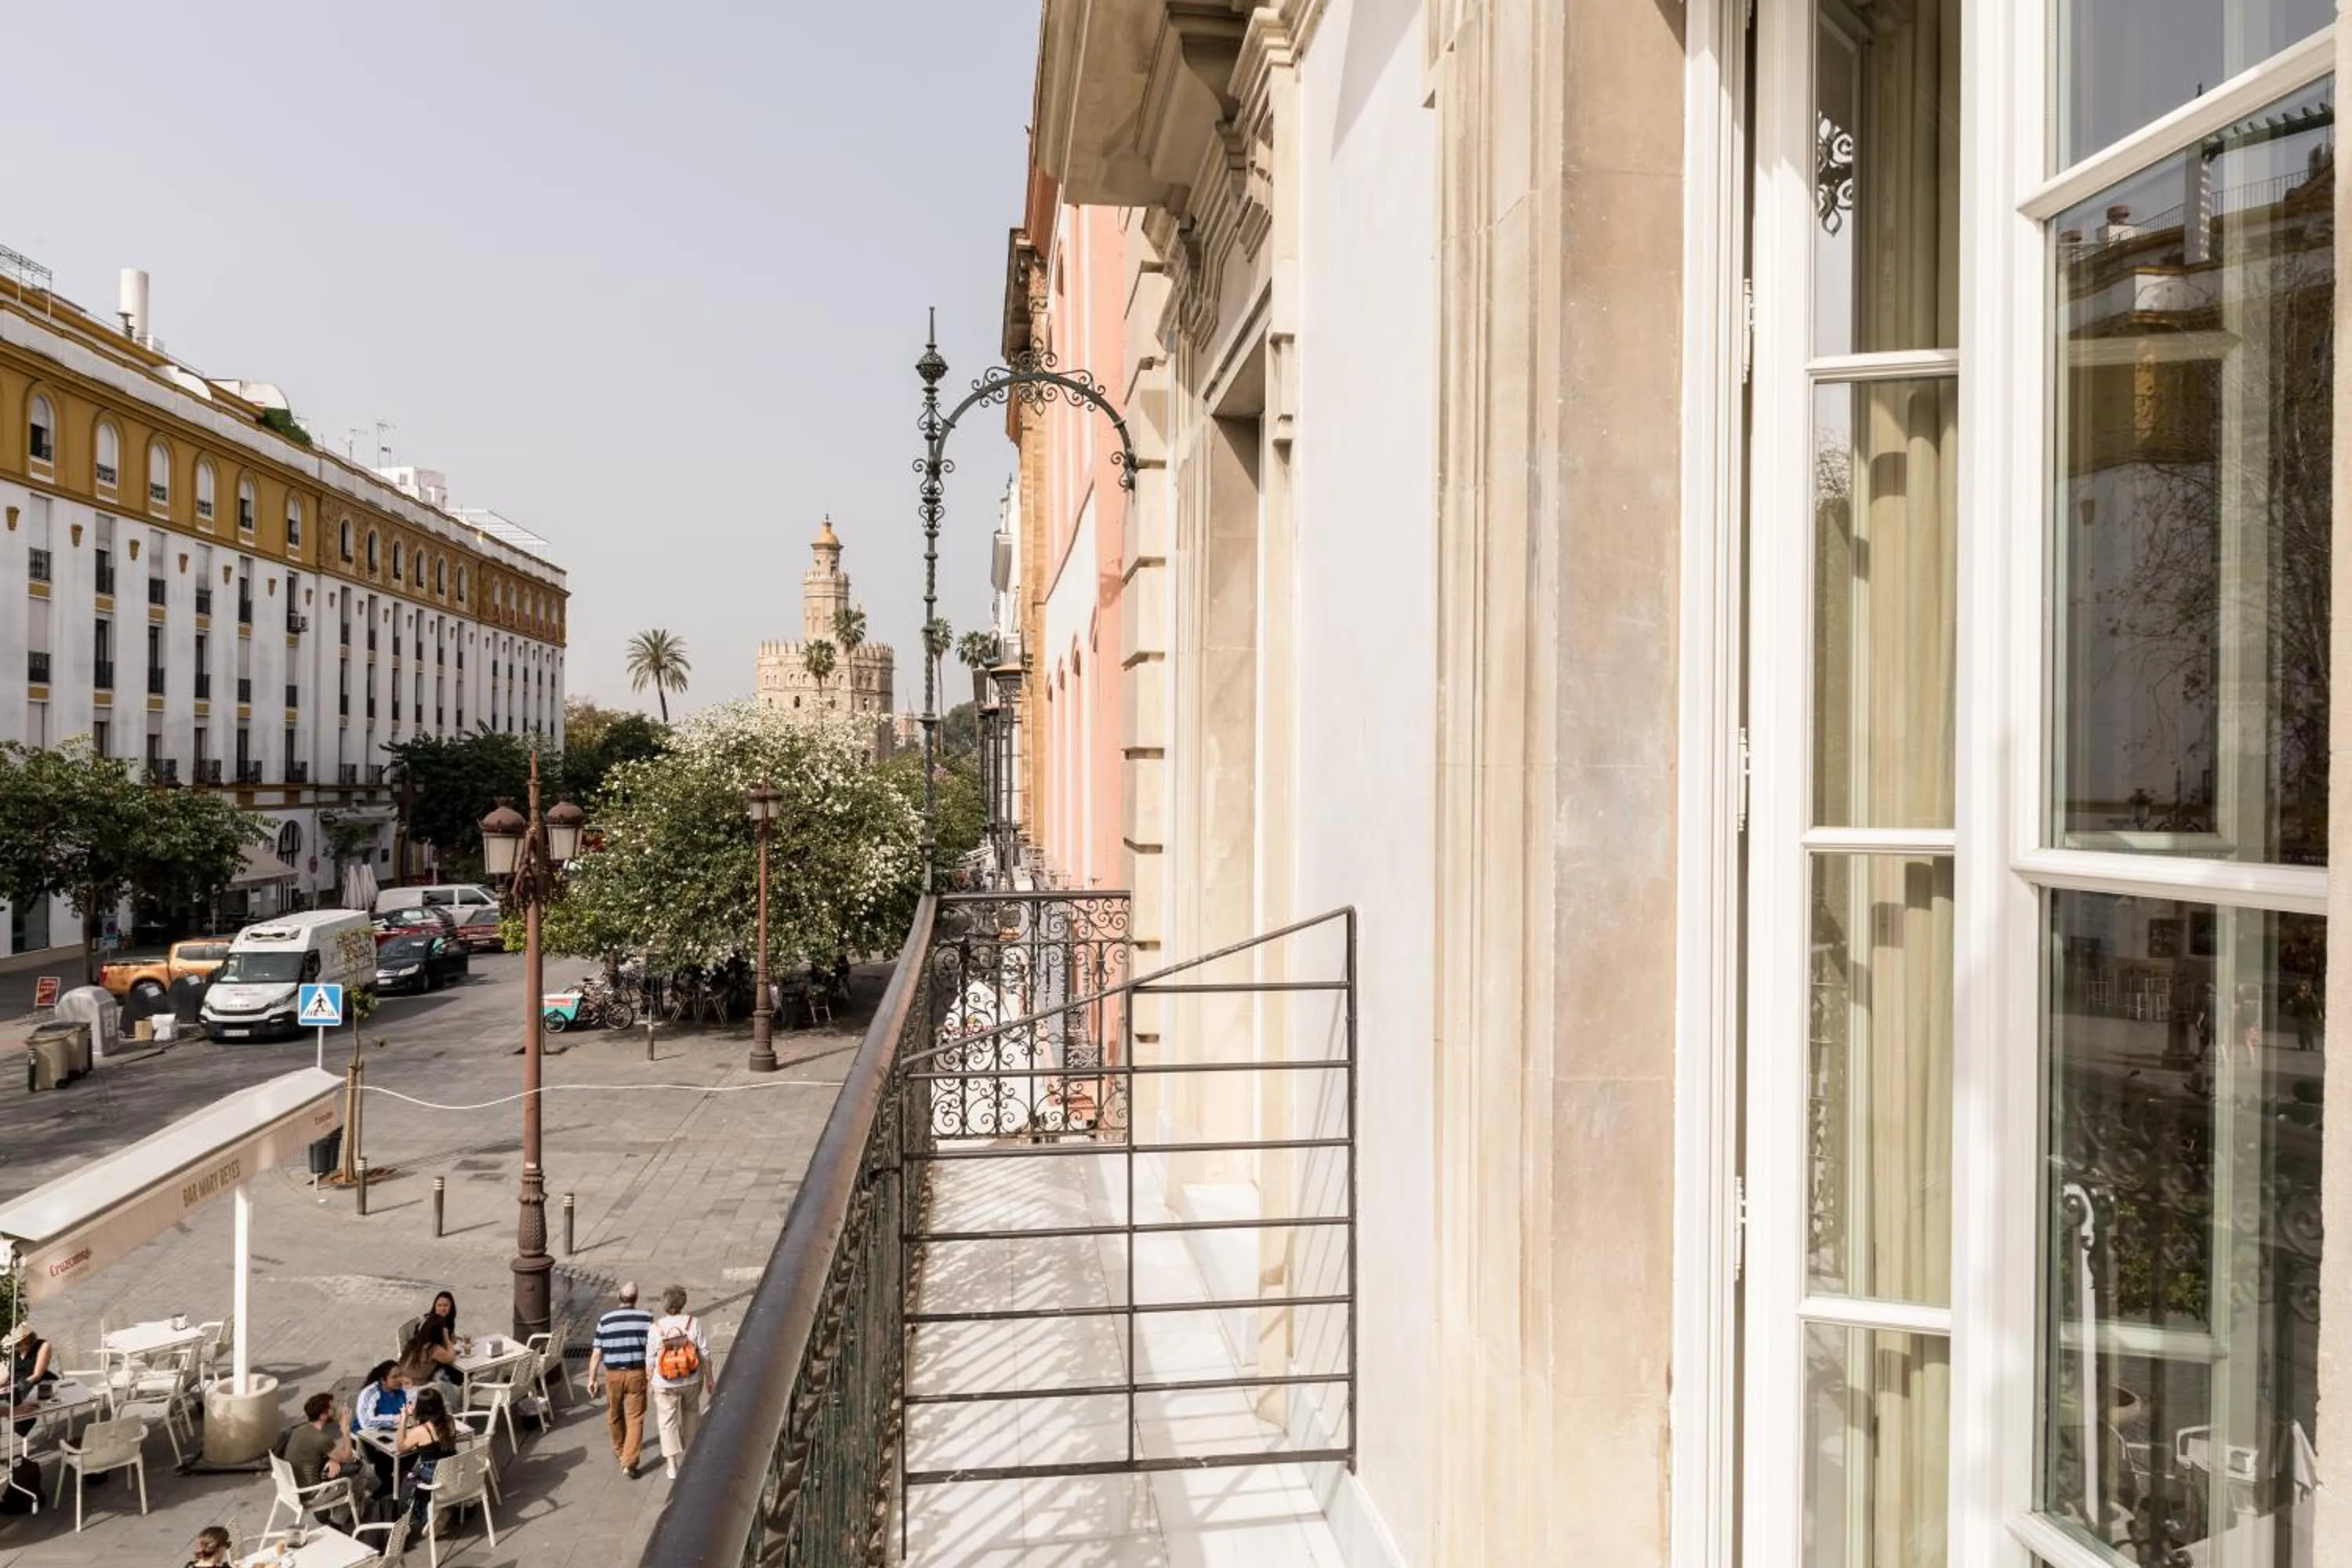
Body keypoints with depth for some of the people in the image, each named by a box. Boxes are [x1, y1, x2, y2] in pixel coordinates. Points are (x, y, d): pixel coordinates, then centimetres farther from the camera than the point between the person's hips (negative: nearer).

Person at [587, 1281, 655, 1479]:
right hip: (637, 1373, -1)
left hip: (613, 1374, 2)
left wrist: (592, 1379, 1)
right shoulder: (646, 1318, -8)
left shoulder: (605, 1320, -6)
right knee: (635, 1418, 4)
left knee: (614, 1415, 22)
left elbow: (597, 1353, -5)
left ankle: (620, 1451, 42)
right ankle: (628, 1462, -4)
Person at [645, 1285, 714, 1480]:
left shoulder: (655, 1329, -15)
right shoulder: (693, 1324, -14)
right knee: (690, 1411, 26)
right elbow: (705, 1354, -8)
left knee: (667, 1420, 11)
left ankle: (671, 1465, 10)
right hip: (692, 1381, 1)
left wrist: (650, 1381, 10)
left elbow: (650, 1361, -7)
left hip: (665, 1384, -1)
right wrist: (709, 1378, 4)